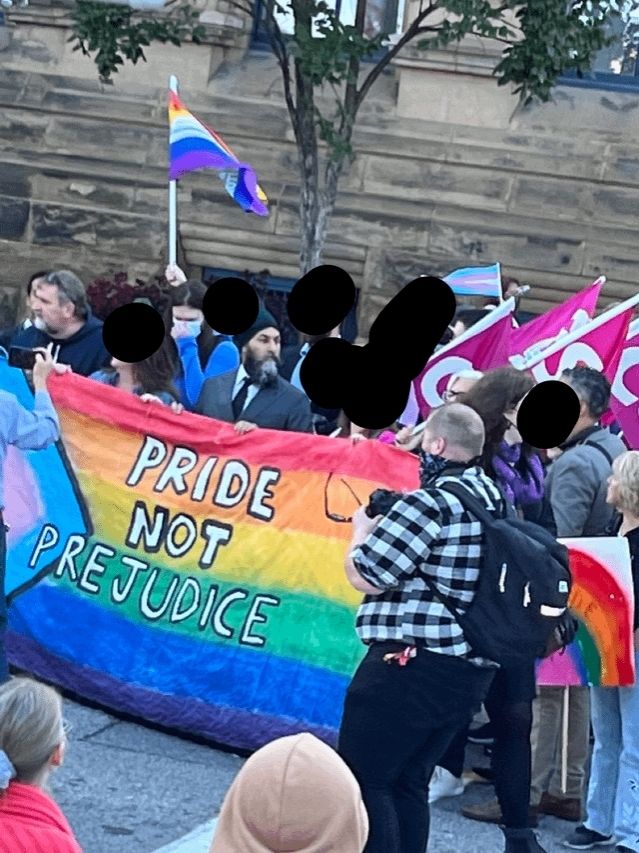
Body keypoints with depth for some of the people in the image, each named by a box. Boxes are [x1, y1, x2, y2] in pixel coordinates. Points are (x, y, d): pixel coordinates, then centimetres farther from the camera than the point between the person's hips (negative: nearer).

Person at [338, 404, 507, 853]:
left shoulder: (431, 502, -15)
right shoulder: (494, 499, 12)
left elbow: (365, 577, -13)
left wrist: (363, 529, 5)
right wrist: (392, 522, 15)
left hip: (413, 664, -9)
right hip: (472, 668, 9)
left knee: (363, 780, -3)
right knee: (408, 783, 15)